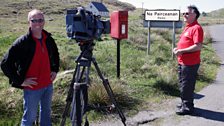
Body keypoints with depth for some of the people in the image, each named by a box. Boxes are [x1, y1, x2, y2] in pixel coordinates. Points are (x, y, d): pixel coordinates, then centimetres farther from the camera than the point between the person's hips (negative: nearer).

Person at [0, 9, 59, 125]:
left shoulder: (49, 39, -1)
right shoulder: (22, 42, -18)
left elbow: (55, 55, 21)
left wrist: (55, 70, 10)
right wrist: (20, 81, -17)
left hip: (48, 85, 6)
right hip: (32, 87, -5)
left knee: (46, 113, 21)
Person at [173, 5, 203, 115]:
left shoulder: (196, 28, -16)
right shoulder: (188, 27, 15)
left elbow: (198, 46, -25)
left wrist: (181, 51, -21)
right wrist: (178, 48, 8)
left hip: (190, 63, -10)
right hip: (182, 62, 10)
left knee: (186, 86, -1)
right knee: (182, 85, 19)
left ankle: (188, 107, 13)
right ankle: (184, 104, 34)